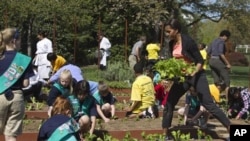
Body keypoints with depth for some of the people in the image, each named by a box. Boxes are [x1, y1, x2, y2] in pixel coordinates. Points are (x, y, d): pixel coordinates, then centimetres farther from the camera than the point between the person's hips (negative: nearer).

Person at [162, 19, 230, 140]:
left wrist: (192, 74, -30)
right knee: (169, 104, 2)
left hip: (196, 75, -7)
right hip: (182, 76, 7)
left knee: (208, 104, -9)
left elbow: (200, 61, -17)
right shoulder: (172, 43, 2)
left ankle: (230, 129, -1)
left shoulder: (188, 41, -19)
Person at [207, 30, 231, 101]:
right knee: (226, 80, -3)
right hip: (218, 61, -9)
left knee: (216, 81, 12)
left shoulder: (214, 41, 16)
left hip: (211, 61, 9)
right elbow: (221, 54, -20)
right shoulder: (221, 42, -10)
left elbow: (208, 52, 17)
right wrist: (228, 63, -18)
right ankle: (227, 98, -9)